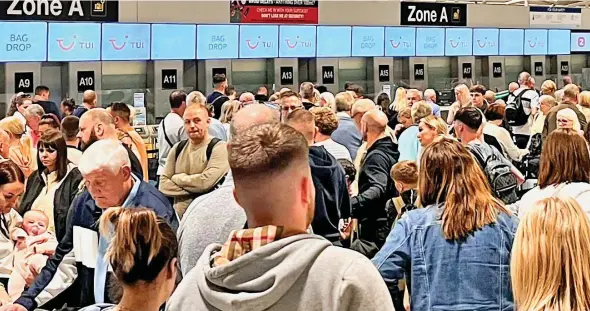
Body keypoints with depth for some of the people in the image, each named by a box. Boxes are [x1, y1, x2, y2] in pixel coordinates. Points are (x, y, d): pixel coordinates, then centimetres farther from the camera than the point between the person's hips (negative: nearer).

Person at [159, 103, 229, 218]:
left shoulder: (219, 147, -6)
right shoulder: (177, 148, 10)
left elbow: (206, 182, -17)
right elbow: (164, 185, 4)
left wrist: (177, 178, -3)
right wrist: (192, 191, -10)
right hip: (179, 216, 4)